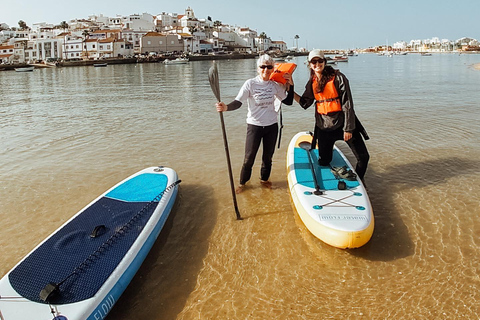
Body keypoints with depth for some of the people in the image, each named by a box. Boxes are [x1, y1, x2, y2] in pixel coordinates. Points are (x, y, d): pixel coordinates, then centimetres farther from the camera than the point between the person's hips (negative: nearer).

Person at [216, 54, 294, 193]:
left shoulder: (275, 85, 1)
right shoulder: (250, 84, -11)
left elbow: (288, 101, 4)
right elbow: (238, 102, -20)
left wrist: (290, 85, -7)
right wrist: (226, 107, -39)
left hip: (271, 125, 4)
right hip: (254, 125, -3)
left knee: (268, 156, 17)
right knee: (249, 157, 1)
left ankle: (264, 179, 39)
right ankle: (242, 182, 22)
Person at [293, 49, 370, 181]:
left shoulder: (338, 77, -10)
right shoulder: (312, 82, 6)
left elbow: (347, 104, -12)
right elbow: (305, 103, 9)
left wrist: (348, 128, -14)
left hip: (342, 122, -3)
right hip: (324, 125, 4)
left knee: (363, 157, -1)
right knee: (323, 162, 9)